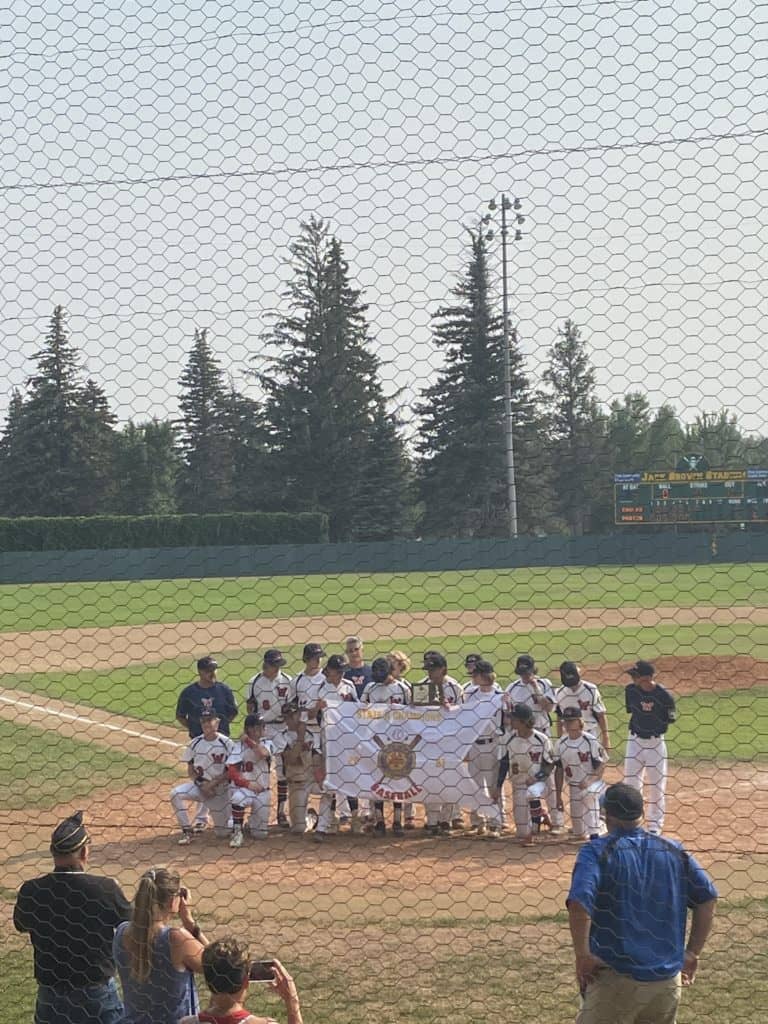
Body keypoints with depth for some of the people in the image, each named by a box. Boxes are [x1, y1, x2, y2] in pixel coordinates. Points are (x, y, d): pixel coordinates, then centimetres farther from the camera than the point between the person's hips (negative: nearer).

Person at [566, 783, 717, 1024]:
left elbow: (579, 904, -23)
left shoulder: (596, 852, -8)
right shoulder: (674, 851, 6)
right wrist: (692, 953, 11)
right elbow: (707, 898, 5)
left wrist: (582, 955, -13)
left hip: (615, 979, -5)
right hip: (668, 980, 5)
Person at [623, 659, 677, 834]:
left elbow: (671, 719, -8)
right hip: (635, 740, 3)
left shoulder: (663, 695, -18)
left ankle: (655, 825, 22)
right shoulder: (631, 690, -6)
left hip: (656, 742, -3)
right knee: (631, 782, 9)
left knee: (656, 785, 7)